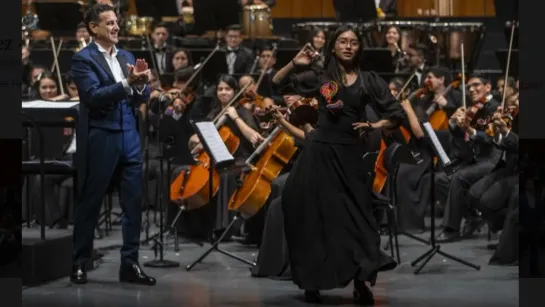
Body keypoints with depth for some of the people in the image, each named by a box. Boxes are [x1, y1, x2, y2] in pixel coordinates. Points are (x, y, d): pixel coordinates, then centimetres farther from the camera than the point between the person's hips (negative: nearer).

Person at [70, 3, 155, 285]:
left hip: (129, 138, 6)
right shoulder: (83, 59, -6)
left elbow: (141, 98, 11)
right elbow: (93, 96, -19)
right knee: (90, 204, 4)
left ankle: (129, 264, 11)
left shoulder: (127, 57, 14)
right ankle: (79, 264, 15)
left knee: (134, 203, 4)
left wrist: (141, 84, -11)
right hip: (99, 139, -6)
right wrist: (127, 83, -27)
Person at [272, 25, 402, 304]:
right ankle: (312, 283, 12)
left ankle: (360, 282, 2)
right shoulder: (318, 77, 5)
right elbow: (275, 85, 4)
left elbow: (397, 114, 8)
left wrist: (374, 126, -8)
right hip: (318, 152, 0)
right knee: (313, 215, 3)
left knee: (355, 216, -2)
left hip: (349, 153, 0)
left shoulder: (369, 81, 5)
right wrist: (294, 64, -10)